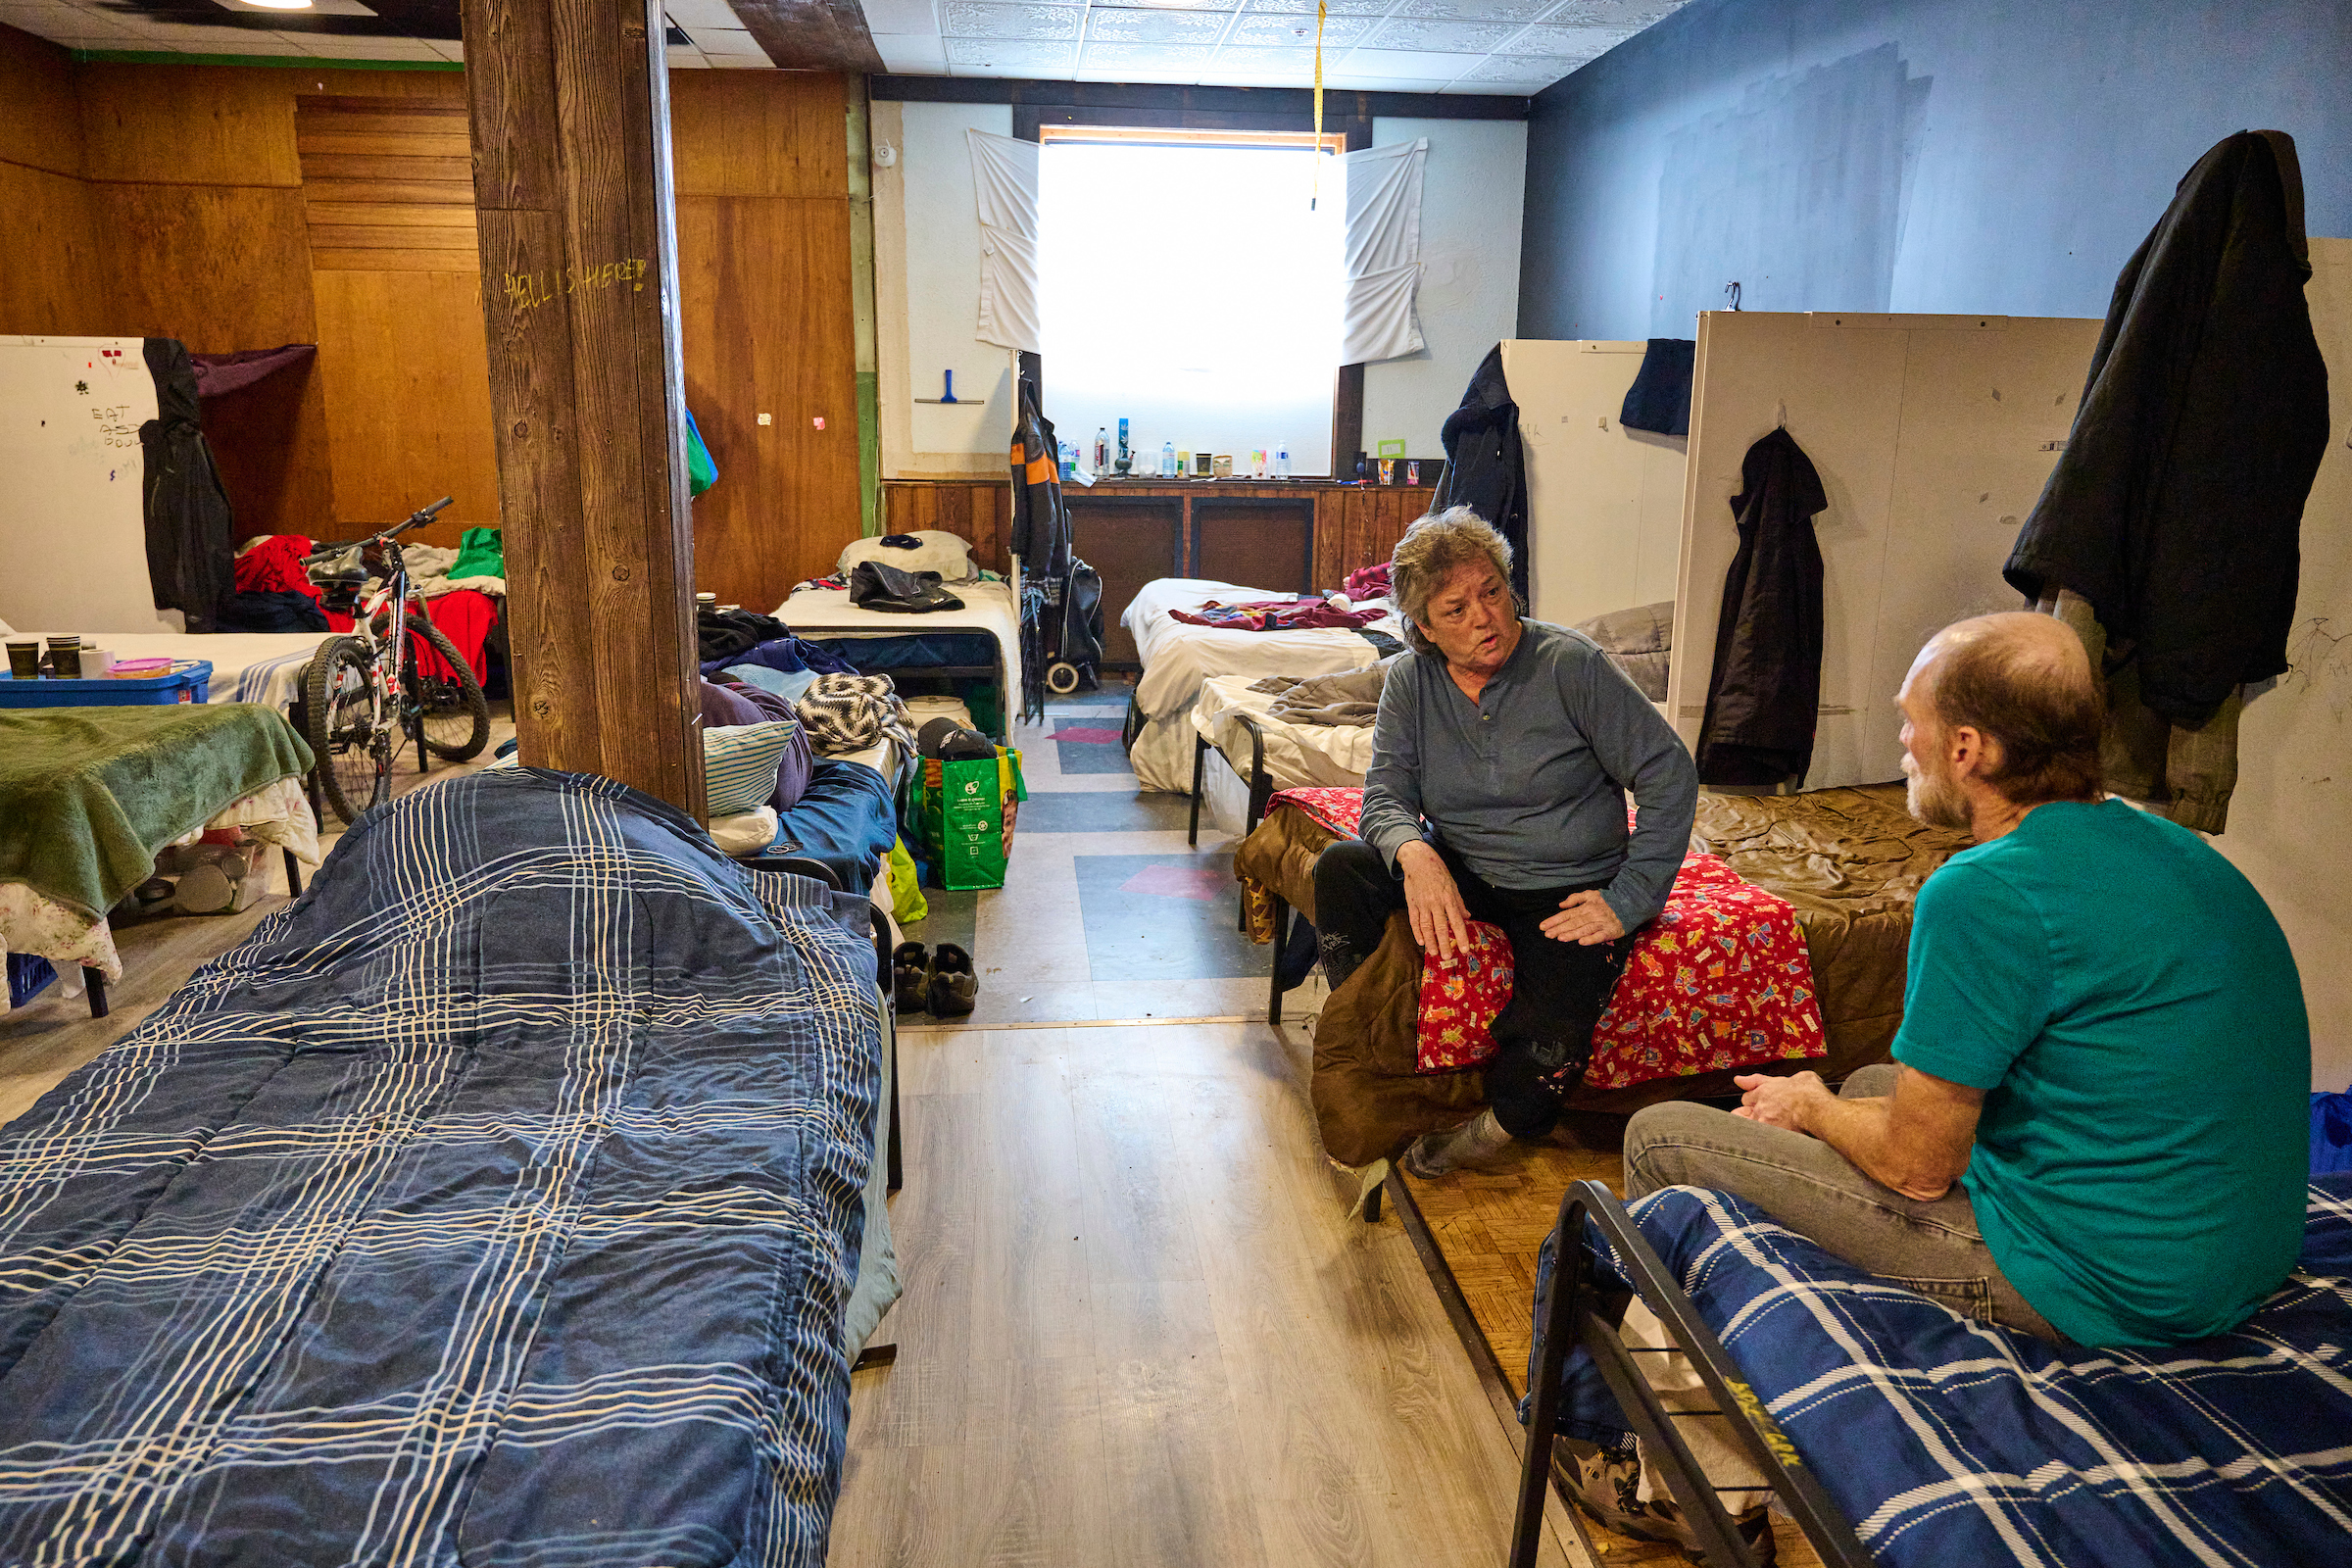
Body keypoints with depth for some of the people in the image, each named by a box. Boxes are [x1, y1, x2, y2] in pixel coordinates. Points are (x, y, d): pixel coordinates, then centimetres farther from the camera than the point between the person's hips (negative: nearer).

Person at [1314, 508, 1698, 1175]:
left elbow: (1670, 775, -11)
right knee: (1342, 866, -22)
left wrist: (1629, 901, -17)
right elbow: (1385, 799, -6)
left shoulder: (1571, 664, -13)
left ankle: (1496, 1126, 8)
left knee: (1551, 1043, -27)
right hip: (1460, 874, 4)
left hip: (1568, 891, -3)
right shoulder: (1410, 681, -1)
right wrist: (1414, 854, -30)